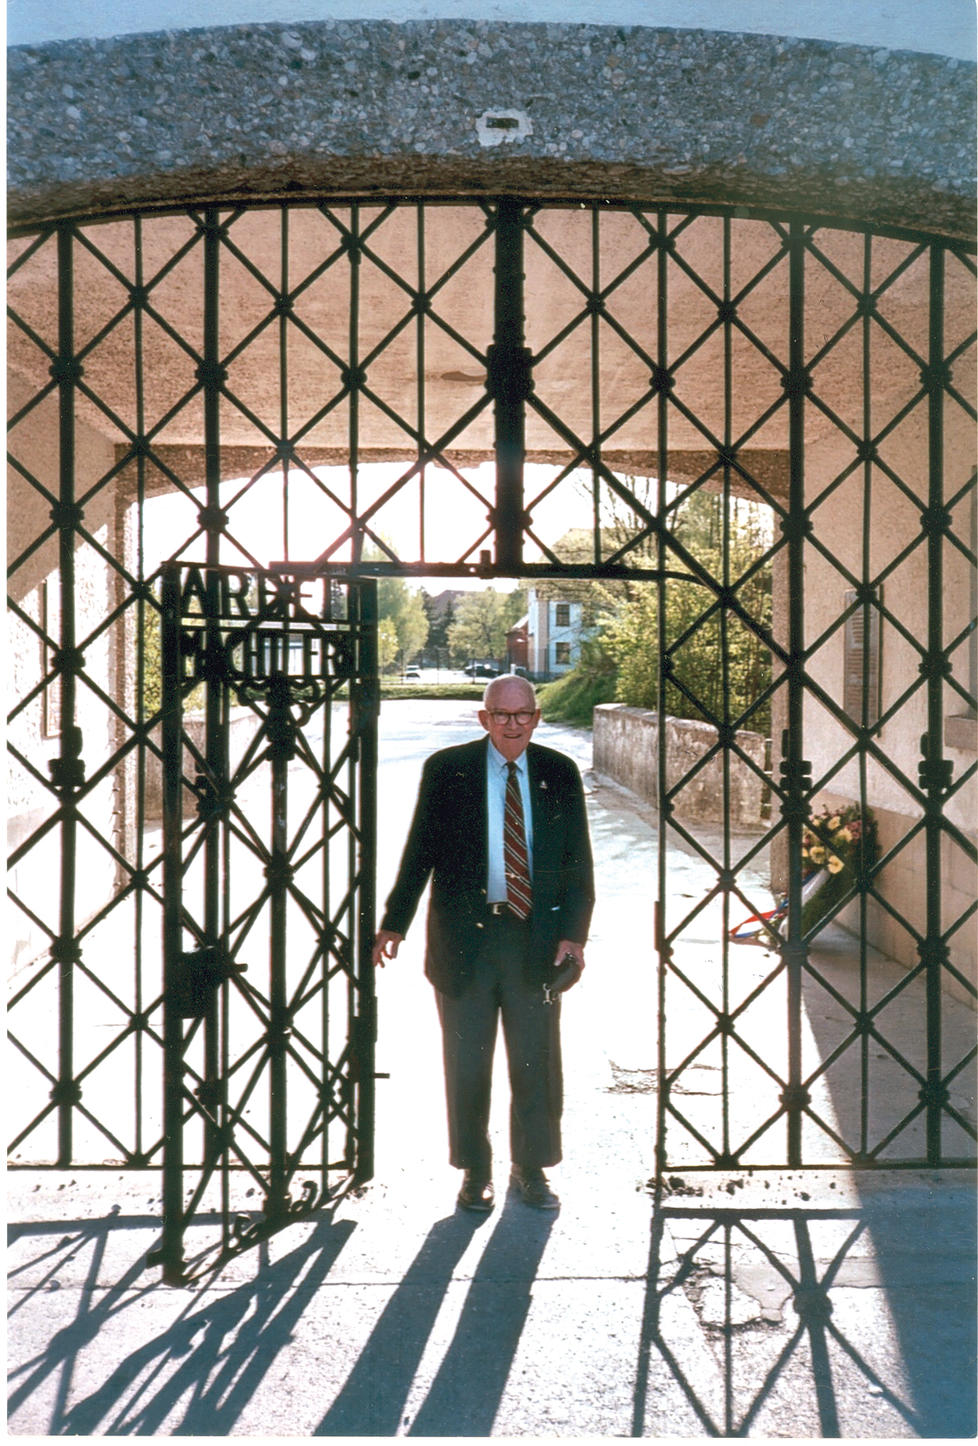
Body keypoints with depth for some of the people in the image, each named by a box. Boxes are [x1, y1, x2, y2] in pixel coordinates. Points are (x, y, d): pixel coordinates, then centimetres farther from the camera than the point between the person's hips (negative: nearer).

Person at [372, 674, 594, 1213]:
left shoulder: (559, 773, 3)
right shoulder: (446, 769, -1)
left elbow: (578, 861, 5)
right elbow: (420, 849, 3)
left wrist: (572, 933, -4)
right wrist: (394, 922, 1)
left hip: (536, 937, 2)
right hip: (464, 933, -1)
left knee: (538, 1061, 10)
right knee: (466, 1062, 9)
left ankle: (531, 1169, 31)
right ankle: (475, 1172, 29)